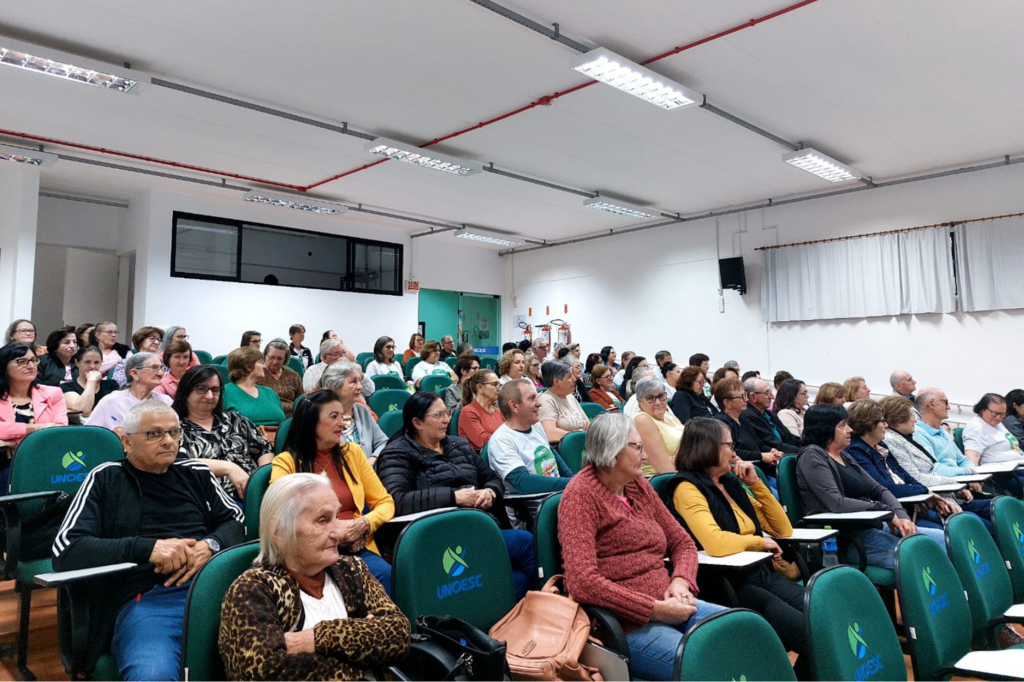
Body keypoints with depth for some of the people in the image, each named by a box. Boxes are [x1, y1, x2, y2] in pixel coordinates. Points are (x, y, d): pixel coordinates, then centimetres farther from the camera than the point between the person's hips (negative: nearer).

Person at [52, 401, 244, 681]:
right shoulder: (105, 480, 11)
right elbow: (65, 548, 2)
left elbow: (236, 521, 21)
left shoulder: (196, 473, 20)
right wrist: (146, 547, -12)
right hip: (142, 599, -3)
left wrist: (210, 545, -3)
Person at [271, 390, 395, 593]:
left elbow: (385, 502, 11)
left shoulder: (352, 452, 12)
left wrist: (364, 524, -9)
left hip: (356, 547, 3)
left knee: (386, 575, -28)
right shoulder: (286, 461, 3)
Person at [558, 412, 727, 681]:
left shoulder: (639, 486, 12)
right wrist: (655, 609, -19)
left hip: (667, 607, 8)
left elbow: (682, 542, 19)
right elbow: (582, 582, -22)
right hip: (625, 624, -8)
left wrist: (681, 581, -3)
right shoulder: (581, 495, -11)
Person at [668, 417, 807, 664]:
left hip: (762, 574, 8)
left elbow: (783, 529, 16)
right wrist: (760, 542, -9)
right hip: (728, 584, -8)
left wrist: (756, 483, 6)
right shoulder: (687, 488, -11)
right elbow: (716, 544, -28)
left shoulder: (732, 483, 13)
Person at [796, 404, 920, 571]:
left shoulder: (844, 455, 17)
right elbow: (837, 503, -18)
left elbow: (877, 489, 16)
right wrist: (888, 512, -11)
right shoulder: (812, 455, -8)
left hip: (866, 529, 8)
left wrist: (901, 516, -4)